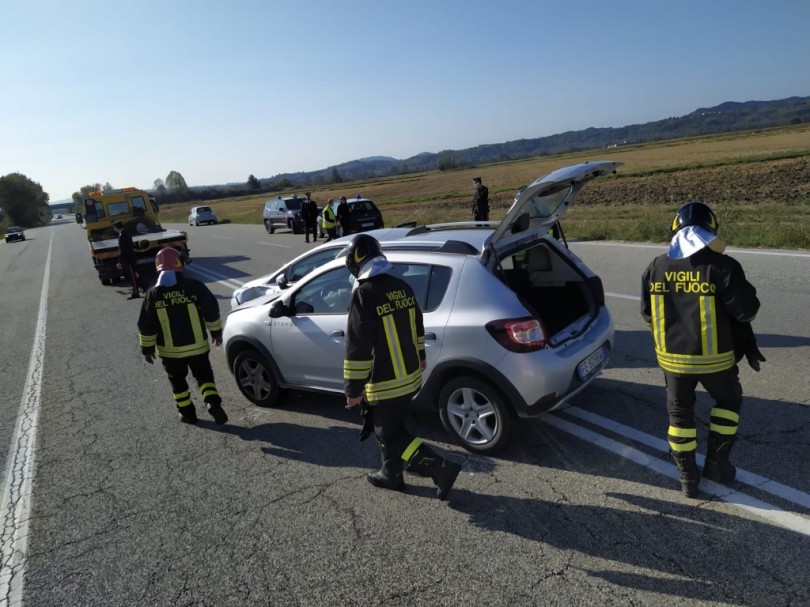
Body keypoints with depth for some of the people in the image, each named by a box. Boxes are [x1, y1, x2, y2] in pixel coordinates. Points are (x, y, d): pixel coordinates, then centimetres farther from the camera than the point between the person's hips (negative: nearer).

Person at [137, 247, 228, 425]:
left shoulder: (153, 294, -9)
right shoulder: (194, 286, -10)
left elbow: (146, 326, -5)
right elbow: (211, 310, -3)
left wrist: (147, 349, 7)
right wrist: (216, 332, 11)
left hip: (170, 350, 0)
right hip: (197, 346, 0)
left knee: (177, 381, 19)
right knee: (204, 375, 16)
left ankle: (187, 413, 25)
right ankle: (213, 402, -4)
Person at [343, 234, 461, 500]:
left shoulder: (363, 295, -21)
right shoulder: (402, 287, 3)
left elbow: (358, 348, -21)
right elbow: (416, 327, 16)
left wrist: (353, 388, -13)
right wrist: (419, 357, 30)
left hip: (384, 384, -8)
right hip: (409, 376, 8)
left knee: (390, 435, 7)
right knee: (390, 428, 23)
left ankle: (441, 469, 2)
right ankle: (391, 475, 38)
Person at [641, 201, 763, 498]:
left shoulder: (656, 268, -3)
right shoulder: (722, 266, -16)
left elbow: (648, 314, 6)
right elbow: (746, 311, -13)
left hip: (672, 357, 3)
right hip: (713, 358, -2)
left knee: (680, 412, 16)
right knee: (728, 401, 24)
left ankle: (688, 477, 21)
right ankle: (716, 463, 26)